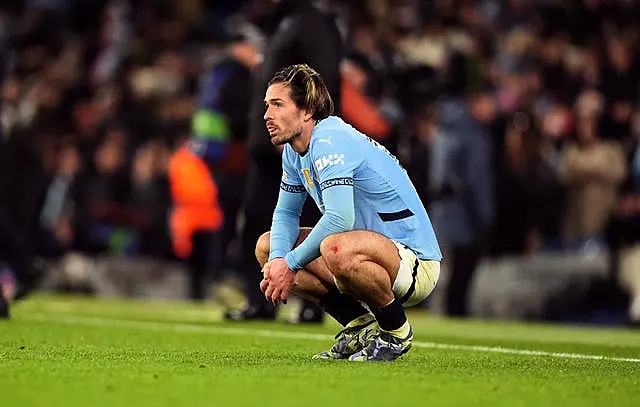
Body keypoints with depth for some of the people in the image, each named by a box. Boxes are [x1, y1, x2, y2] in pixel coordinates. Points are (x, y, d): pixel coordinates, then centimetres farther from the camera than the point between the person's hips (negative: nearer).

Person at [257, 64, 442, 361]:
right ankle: (361, 325, 7)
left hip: (415, 260, -10)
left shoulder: (329, 141, -21)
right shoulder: (294, 150, 7)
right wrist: (278, 259, -6)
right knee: (267, 247, 5)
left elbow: (339, 218, -31)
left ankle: (396, 330, -13)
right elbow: (286, 213, 15)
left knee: (336, 248, -41)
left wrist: (290, 264, -22)